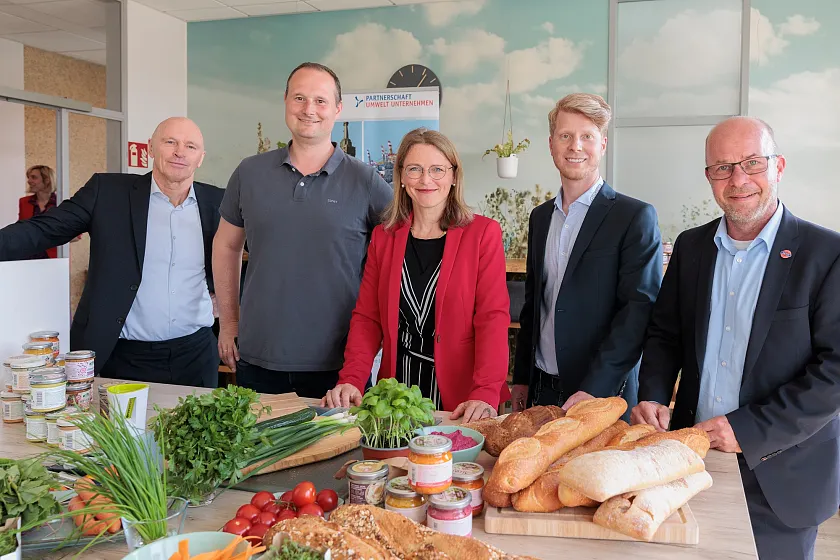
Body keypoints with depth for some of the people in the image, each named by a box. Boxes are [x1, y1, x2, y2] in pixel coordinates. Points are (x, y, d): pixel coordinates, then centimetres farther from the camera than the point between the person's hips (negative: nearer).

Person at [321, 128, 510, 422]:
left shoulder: (483, 233, -3)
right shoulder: (383, 236, 7)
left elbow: (493, 316, -10)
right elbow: (367, 318, 5)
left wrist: (486, 392, -23)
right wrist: (351, 380, -9)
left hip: (460, 395, -2)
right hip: (397, 389, 3)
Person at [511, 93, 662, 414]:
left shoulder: (636, 217, -9)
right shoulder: (540, 217, 10)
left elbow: (639, 309, -16)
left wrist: (593, 389, -22)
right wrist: (521, 379, 11)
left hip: (604, 396, -5)